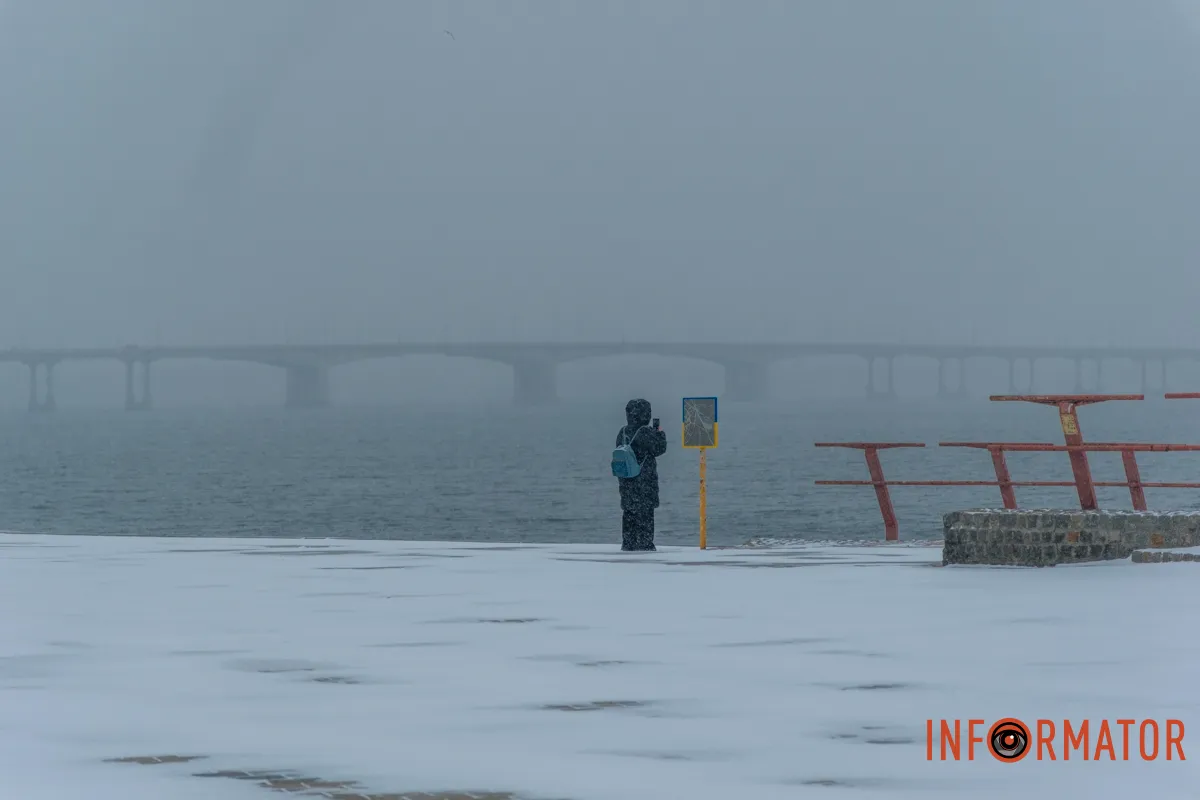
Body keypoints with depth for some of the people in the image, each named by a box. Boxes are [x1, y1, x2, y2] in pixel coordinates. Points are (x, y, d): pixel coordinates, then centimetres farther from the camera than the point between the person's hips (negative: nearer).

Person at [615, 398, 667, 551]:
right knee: (645, 512, -1)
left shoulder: (623, 432, 6)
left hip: (626, 480, 6)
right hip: (644, 480, -6)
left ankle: (628, 543, 12)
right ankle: (645, 543, -2)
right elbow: (659, 449, -7)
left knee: (628, 512, 11)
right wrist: (660, 434, 8)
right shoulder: (645, 432, -15)